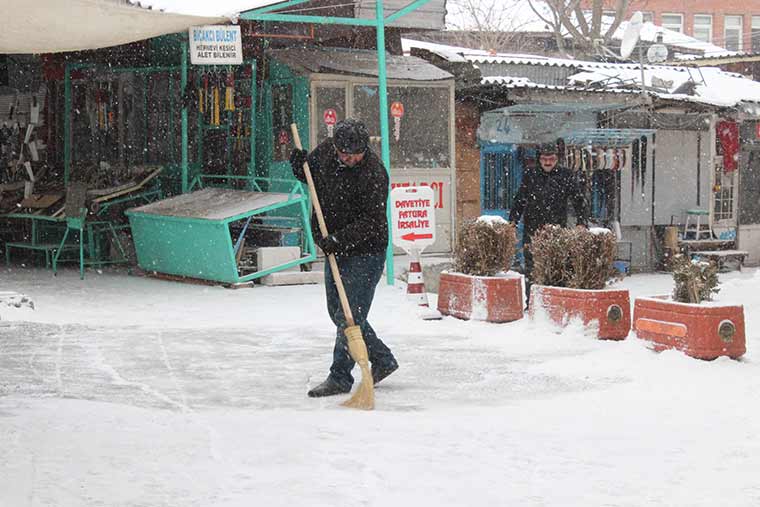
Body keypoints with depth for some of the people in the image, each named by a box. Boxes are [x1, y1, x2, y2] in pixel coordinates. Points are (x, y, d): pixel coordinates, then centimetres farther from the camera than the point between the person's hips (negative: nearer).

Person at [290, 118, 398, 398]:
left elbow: (372, 221, -24)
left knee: (349, 315, -7)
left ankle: (340, 377, 2)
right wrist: (300, 164, -5)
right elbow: (310, 174, 19)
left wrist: (338, 239, -32)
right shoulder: (325, 151, -1)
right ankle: (383, 359, 27)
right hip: (336, 249, 8)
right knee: (337, 311, 15)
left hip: (365, 252, -8)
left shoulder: (374, 173, -21)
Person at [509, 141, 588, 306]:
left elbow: (579, 200, 4)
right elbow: (519, 201, 17)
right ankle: (531, 303, 10)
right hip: (532, 231, 2)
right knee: (531, 269, 3)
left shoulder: (566, 176, 4)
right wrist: (512, 221, 6)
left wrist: (582, 223, -7)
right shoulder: (530, 176, 10)